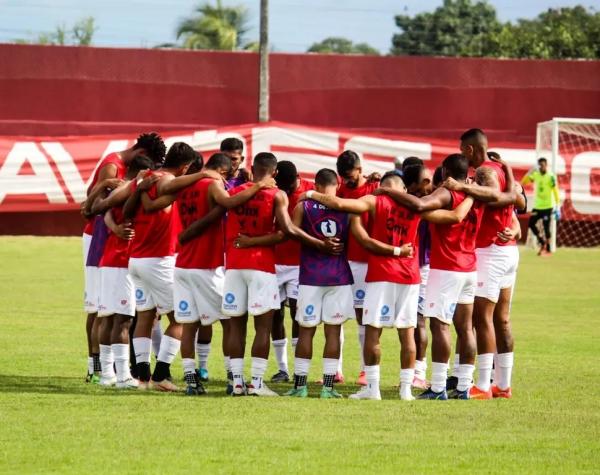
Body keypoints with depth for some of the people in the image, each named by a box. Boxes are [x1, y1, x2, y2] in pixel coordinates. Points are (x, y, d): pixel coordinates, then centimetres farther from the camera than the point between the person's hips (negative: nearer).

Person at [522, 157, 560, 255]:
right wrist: (529, 173, -9)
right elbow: (523, 183, 8)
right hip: (537, 206, 6)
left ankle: (547, 249, 4)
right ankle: (542, 242, 19)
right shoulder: (535, 175, 6)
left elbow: (556, 192, -13)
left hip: (547, 206, -6)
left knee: (546, 227, -6)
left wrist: (557, 207, -18)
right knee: (531, 223, 2)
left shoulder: (551, 177, -12)